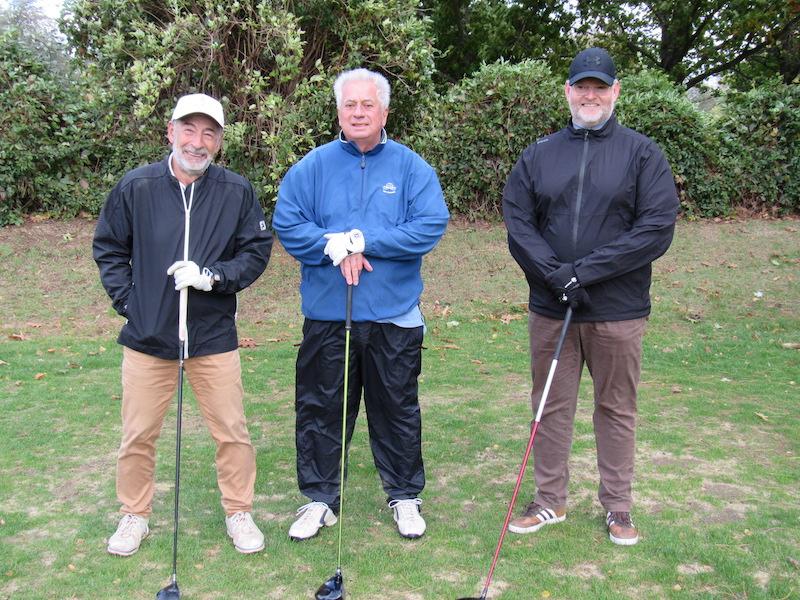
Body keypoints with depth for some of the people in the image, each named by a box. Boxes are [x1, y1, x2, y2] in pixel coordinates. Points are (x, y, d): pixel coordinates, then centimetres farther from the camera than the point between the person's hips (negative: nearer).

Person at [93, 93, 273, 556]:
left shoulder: (237, 191, -2)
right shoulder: (135, 187, -1)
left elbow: (256, 252, 0)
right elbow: (108, 249, 8)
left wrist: (213, 275, -15)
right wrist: (127, 299, -1)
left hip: (215, 336, 0)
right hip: (147, 335, 1)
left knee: (233, 431, 6)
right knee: (139, 435, 10)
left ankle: (239, 513, 26)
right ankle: (135, 515, 31)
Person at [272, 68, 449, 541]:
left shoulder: (411, 167, 1)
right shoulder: (313, 167, 4)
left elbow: (431, 226, -11)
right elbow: (287, 224, -3)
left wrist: (362, 241, -15)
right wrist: (335, 248, -17)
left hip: (395, 316, -1)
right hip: (326, 313, 1)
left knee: (398, 410, 11)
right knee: (320, 410, 9)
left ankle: (405, 496, 28)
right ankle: (320, 499, 26)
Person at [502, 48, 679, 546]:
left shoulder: (643, 153, 0)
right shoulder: (538, 155, 7)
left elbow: (658, 228, -9)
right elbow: (517, 222, 1)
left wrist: (587, 270, -16)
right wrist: (556, 275, -14)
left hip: (619, 311, -2)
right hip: (551, 308, 2)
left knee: (617, 410, 9)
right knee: (551, 407, 11)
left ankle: (618, 507, 25)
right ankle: (551, 501, 27)